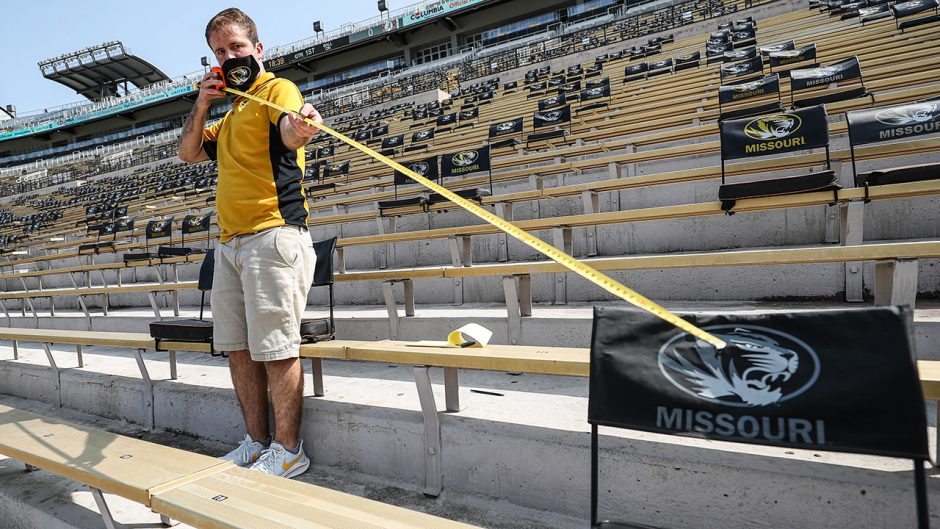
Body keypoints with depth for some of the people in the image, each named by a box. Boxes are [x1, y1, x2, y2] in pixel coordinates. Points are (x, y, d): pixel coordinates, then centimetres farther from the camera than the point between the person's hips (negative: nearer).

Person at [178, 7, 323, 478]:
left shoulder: (277, 89, -1)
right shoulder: (231, 114, 26)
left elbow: (289, 135, -23)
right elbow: (189, 153, 24)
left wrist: (302, 126, -47)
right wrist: (201, 105, 11)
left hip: (272, 236, -9)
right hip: (229, 242, 9)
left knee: (276, 349, -6)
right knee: (239, 348, 11)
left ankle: (288, 450, 6)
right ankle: (257, 442, 23)